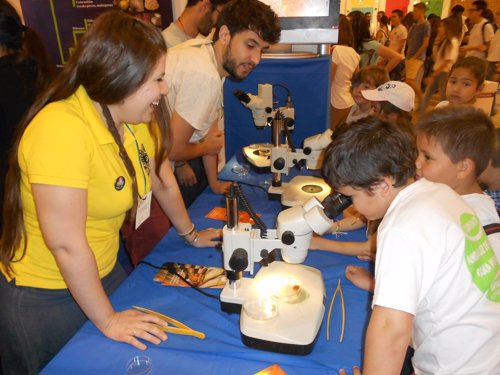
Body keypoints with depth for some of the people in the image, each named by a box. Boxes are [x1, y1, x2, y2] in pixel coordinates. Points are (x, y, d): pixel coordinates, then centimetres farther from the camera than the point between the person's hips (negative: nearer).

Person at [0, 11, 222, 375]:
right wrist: (107, 320, -18)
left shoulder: (136, 118, -7)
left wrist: (191, 233, 20)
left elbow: (164, 182, 8)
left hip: (104, 272, 7)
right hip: (44, 298, -6)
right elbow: (66, 244, -29)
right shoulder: (62, 129, -30)